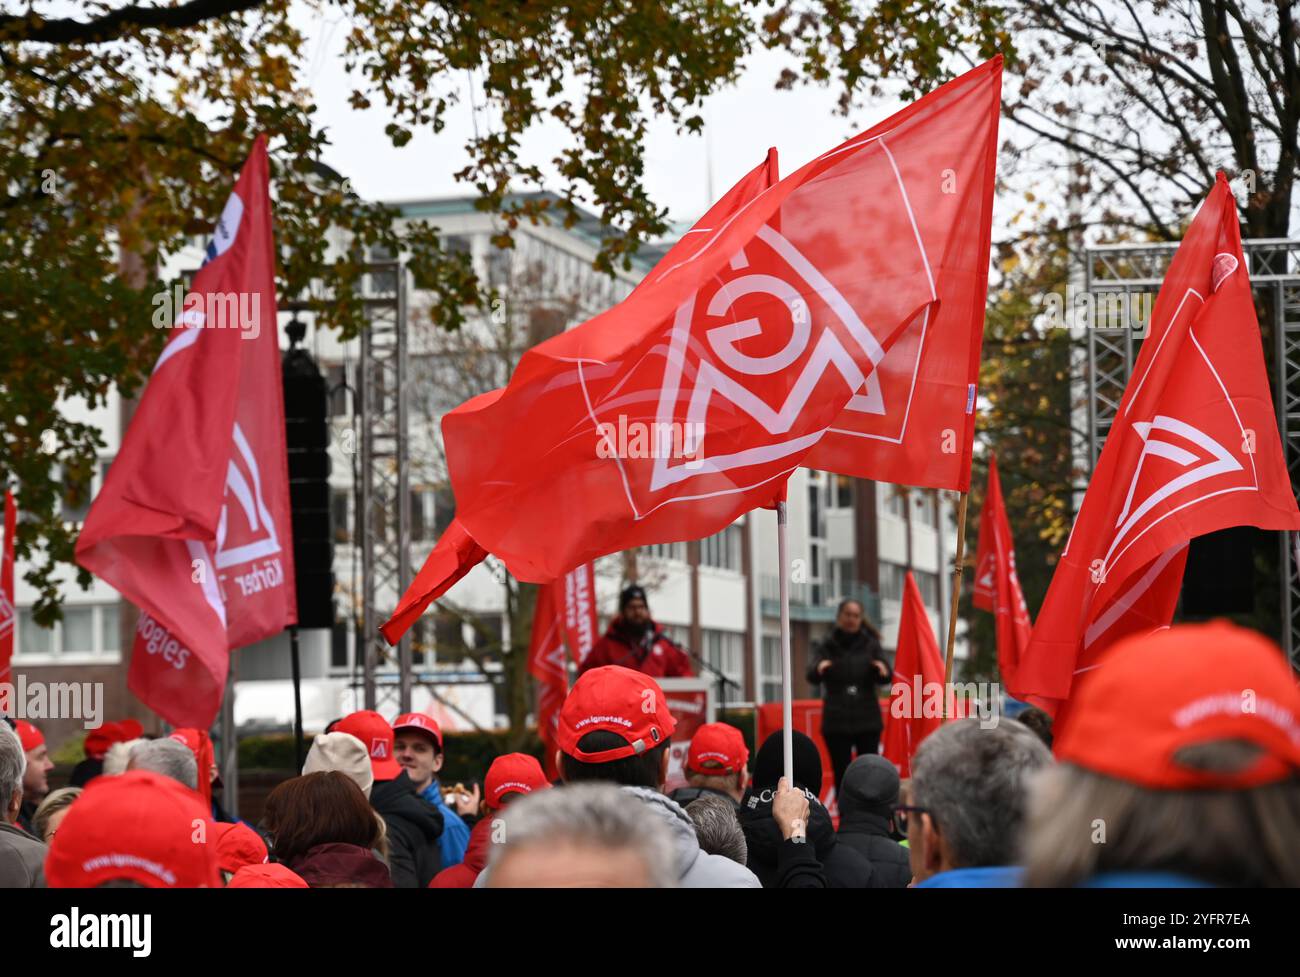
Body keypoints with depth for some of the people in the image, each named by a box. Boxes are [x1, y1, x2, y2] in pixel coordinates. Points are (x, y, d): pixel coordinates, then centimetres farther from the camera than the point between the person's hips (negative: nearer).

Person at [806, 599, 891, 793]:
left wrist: (882, 667, -26)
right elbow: (812, 676, -11)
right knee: (842, 775, -1)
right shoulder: (825, 646, 4)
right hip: (836, 722, -1)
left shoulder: (870, 644, 8)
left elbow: (886, 676, -3)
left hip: (867, 720, 1)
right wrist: (819, 668, -35)